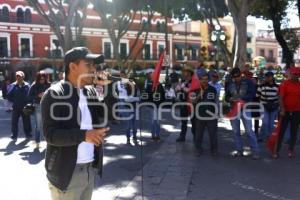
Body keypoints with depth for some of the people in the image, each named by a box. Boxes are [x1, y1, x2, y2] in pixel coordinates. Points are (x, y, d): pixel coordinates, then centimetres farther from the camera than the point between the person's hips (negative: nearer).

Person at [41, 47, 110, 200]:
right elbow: (50, 134, -18)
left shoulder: (92, 92, 8)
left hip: (90, 168, 6)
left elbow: (104, 120, 7)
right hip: (66, 172, -6)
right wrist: (84, 135, -30)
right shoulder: (54, 95, -11)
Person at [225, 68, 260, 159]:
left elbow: (252, 94, -10)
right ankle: (239, 150, 20)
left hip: (245, 109, -4)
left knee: (249, 131, -6)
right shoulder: (230, 84, 7)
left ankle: (255, 151, 3)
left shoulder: (248, 82, -2)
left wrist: (241, 98, -21)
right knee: (236, 131, 9)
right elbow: (226, 97, 12)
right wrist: (230, 99, -11)